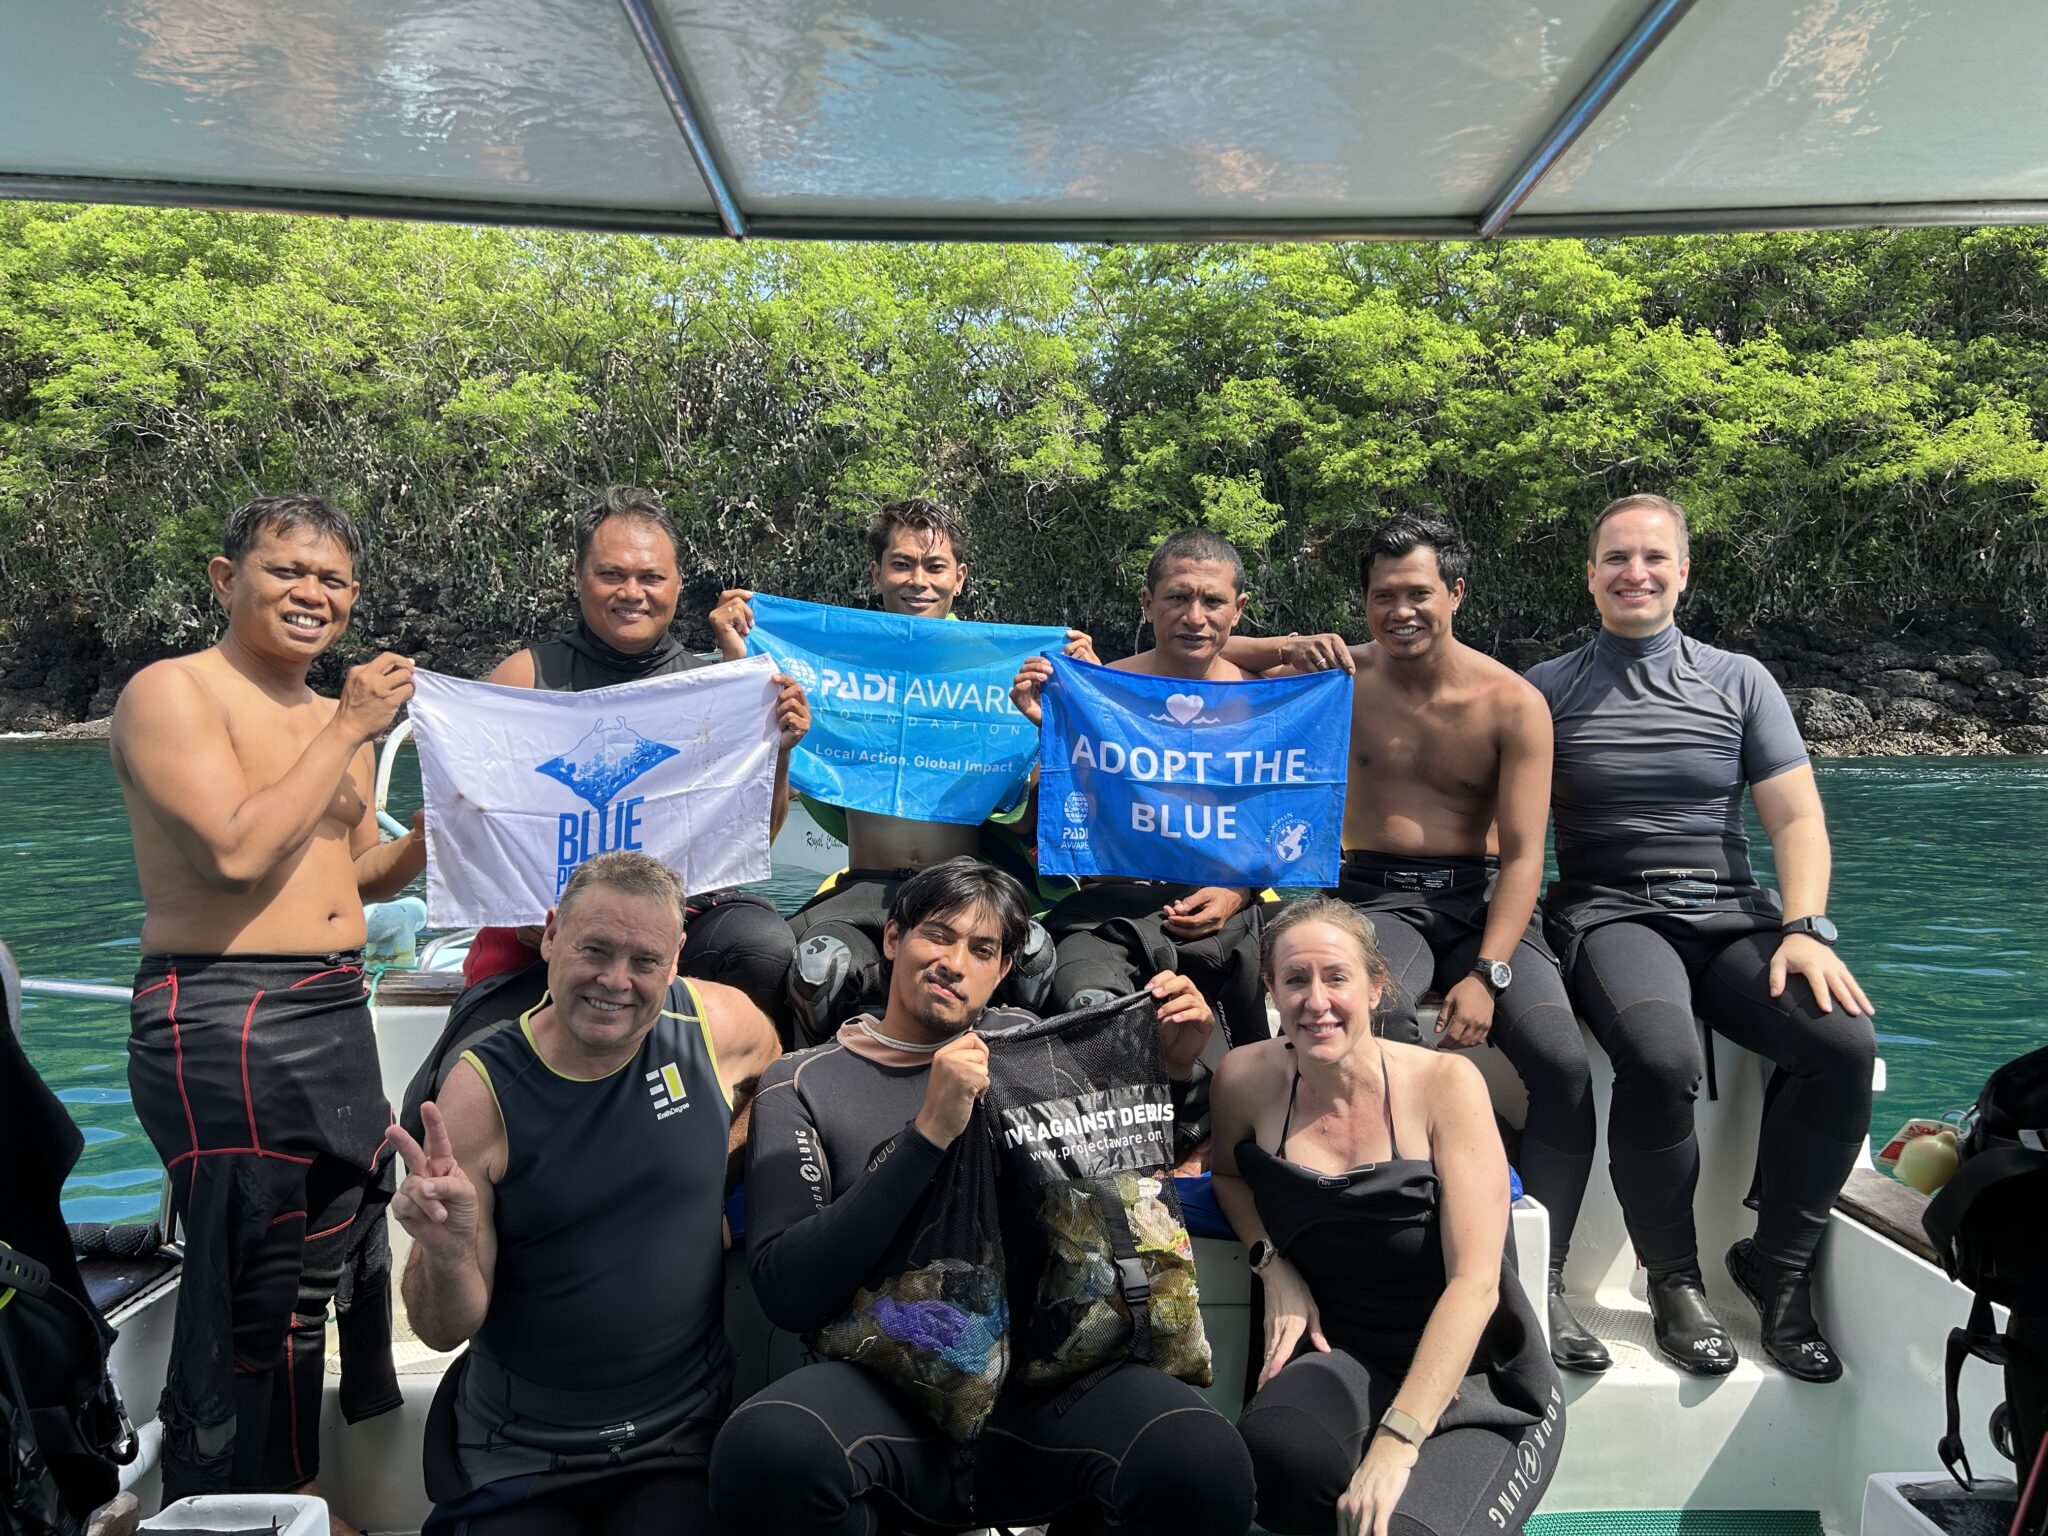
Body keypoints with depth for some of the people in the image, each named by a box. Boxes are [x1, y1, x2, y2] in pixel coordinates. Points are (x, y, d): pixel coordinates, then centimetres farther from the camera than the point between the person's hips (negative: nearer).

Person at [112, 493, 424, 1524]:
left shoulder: (337, 719, 16)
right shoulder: (171, 693, -8)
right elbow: (238, 849, -22)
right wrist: (350, 730, -15)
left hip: (337, 1011, 8)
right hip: (223, 1022, -8)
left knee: (315, 1280, 16)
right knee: (247, 1300, -1)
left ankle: (290, 1495, 32)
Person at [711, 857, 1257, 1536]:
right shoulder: (803, 1083, 4)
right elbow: (787, 1293, -10)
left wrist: (1172, 1068, 3)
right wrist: (930, 1133, -18)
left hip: (1049, 1369, 2)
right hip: (886, 1377, -2)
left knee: (1202, 1463, -30)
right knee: (767, 1446, -35)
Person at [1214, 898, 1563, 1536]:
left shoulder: (1444, 1083, -16)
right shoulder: (1247, 1079, -7)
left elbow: (1474, 1284, -19)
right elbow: (1230, 1173, 17)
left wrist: (1395, 1444, -26)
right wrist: (1272, 1263, -3)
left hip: (1474, 1381, -2)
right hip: (1340, 1359, 3)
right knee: (1269, 1452, -30)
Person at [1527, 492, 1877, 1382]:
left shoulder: (1739, 682, 13)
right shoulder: (1547, 691, 8)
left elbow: (1797, 818, 7)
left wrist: (1803, 928, -10)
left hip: (1731, 913, 3)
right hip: (1611, 915, -3)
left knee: (1846, 1041, -25)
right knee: (1661, 1057, -34)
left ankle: (1777, 1265, -2)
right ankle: (1674, 1279, -8)